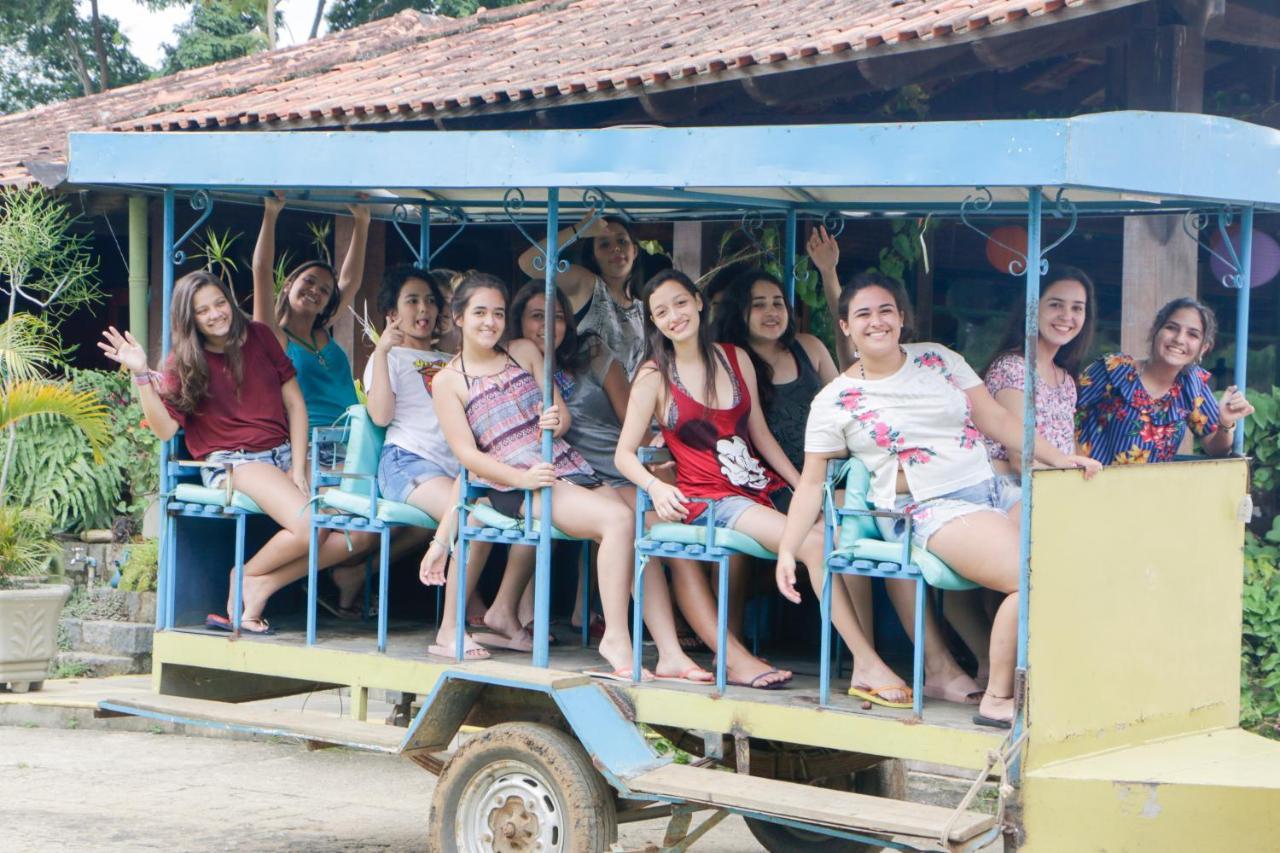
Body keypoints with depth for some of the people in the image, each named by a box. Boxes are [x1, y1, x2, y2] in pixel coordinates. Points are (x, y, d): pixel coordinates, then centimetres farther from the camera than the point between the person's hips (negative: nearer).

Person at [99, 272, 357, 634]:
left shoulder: (259, 337, 8)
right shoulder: (184, 362, 2)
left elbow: (295, 403, 9)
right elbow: (164, 428, -10)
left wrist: (298, 469, 0)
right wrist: (141, 375, -21)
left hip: (284, 455, 5)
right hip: (230, 463, -5)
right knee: (310, 526, -30)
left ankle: (261, 586, -9)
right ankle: (247, 575, -4)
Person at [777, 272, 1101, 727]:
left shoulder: (938, 359, 14)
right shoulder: (834, 402, 3)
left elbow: (996, 418, 13)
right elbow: (812, 483, 6)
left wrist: (1058, 458, 3)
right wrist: (787, 551, -3)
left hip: (994, 491, 6)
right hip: (932, 510, -6)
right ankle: (997, 699, -15)